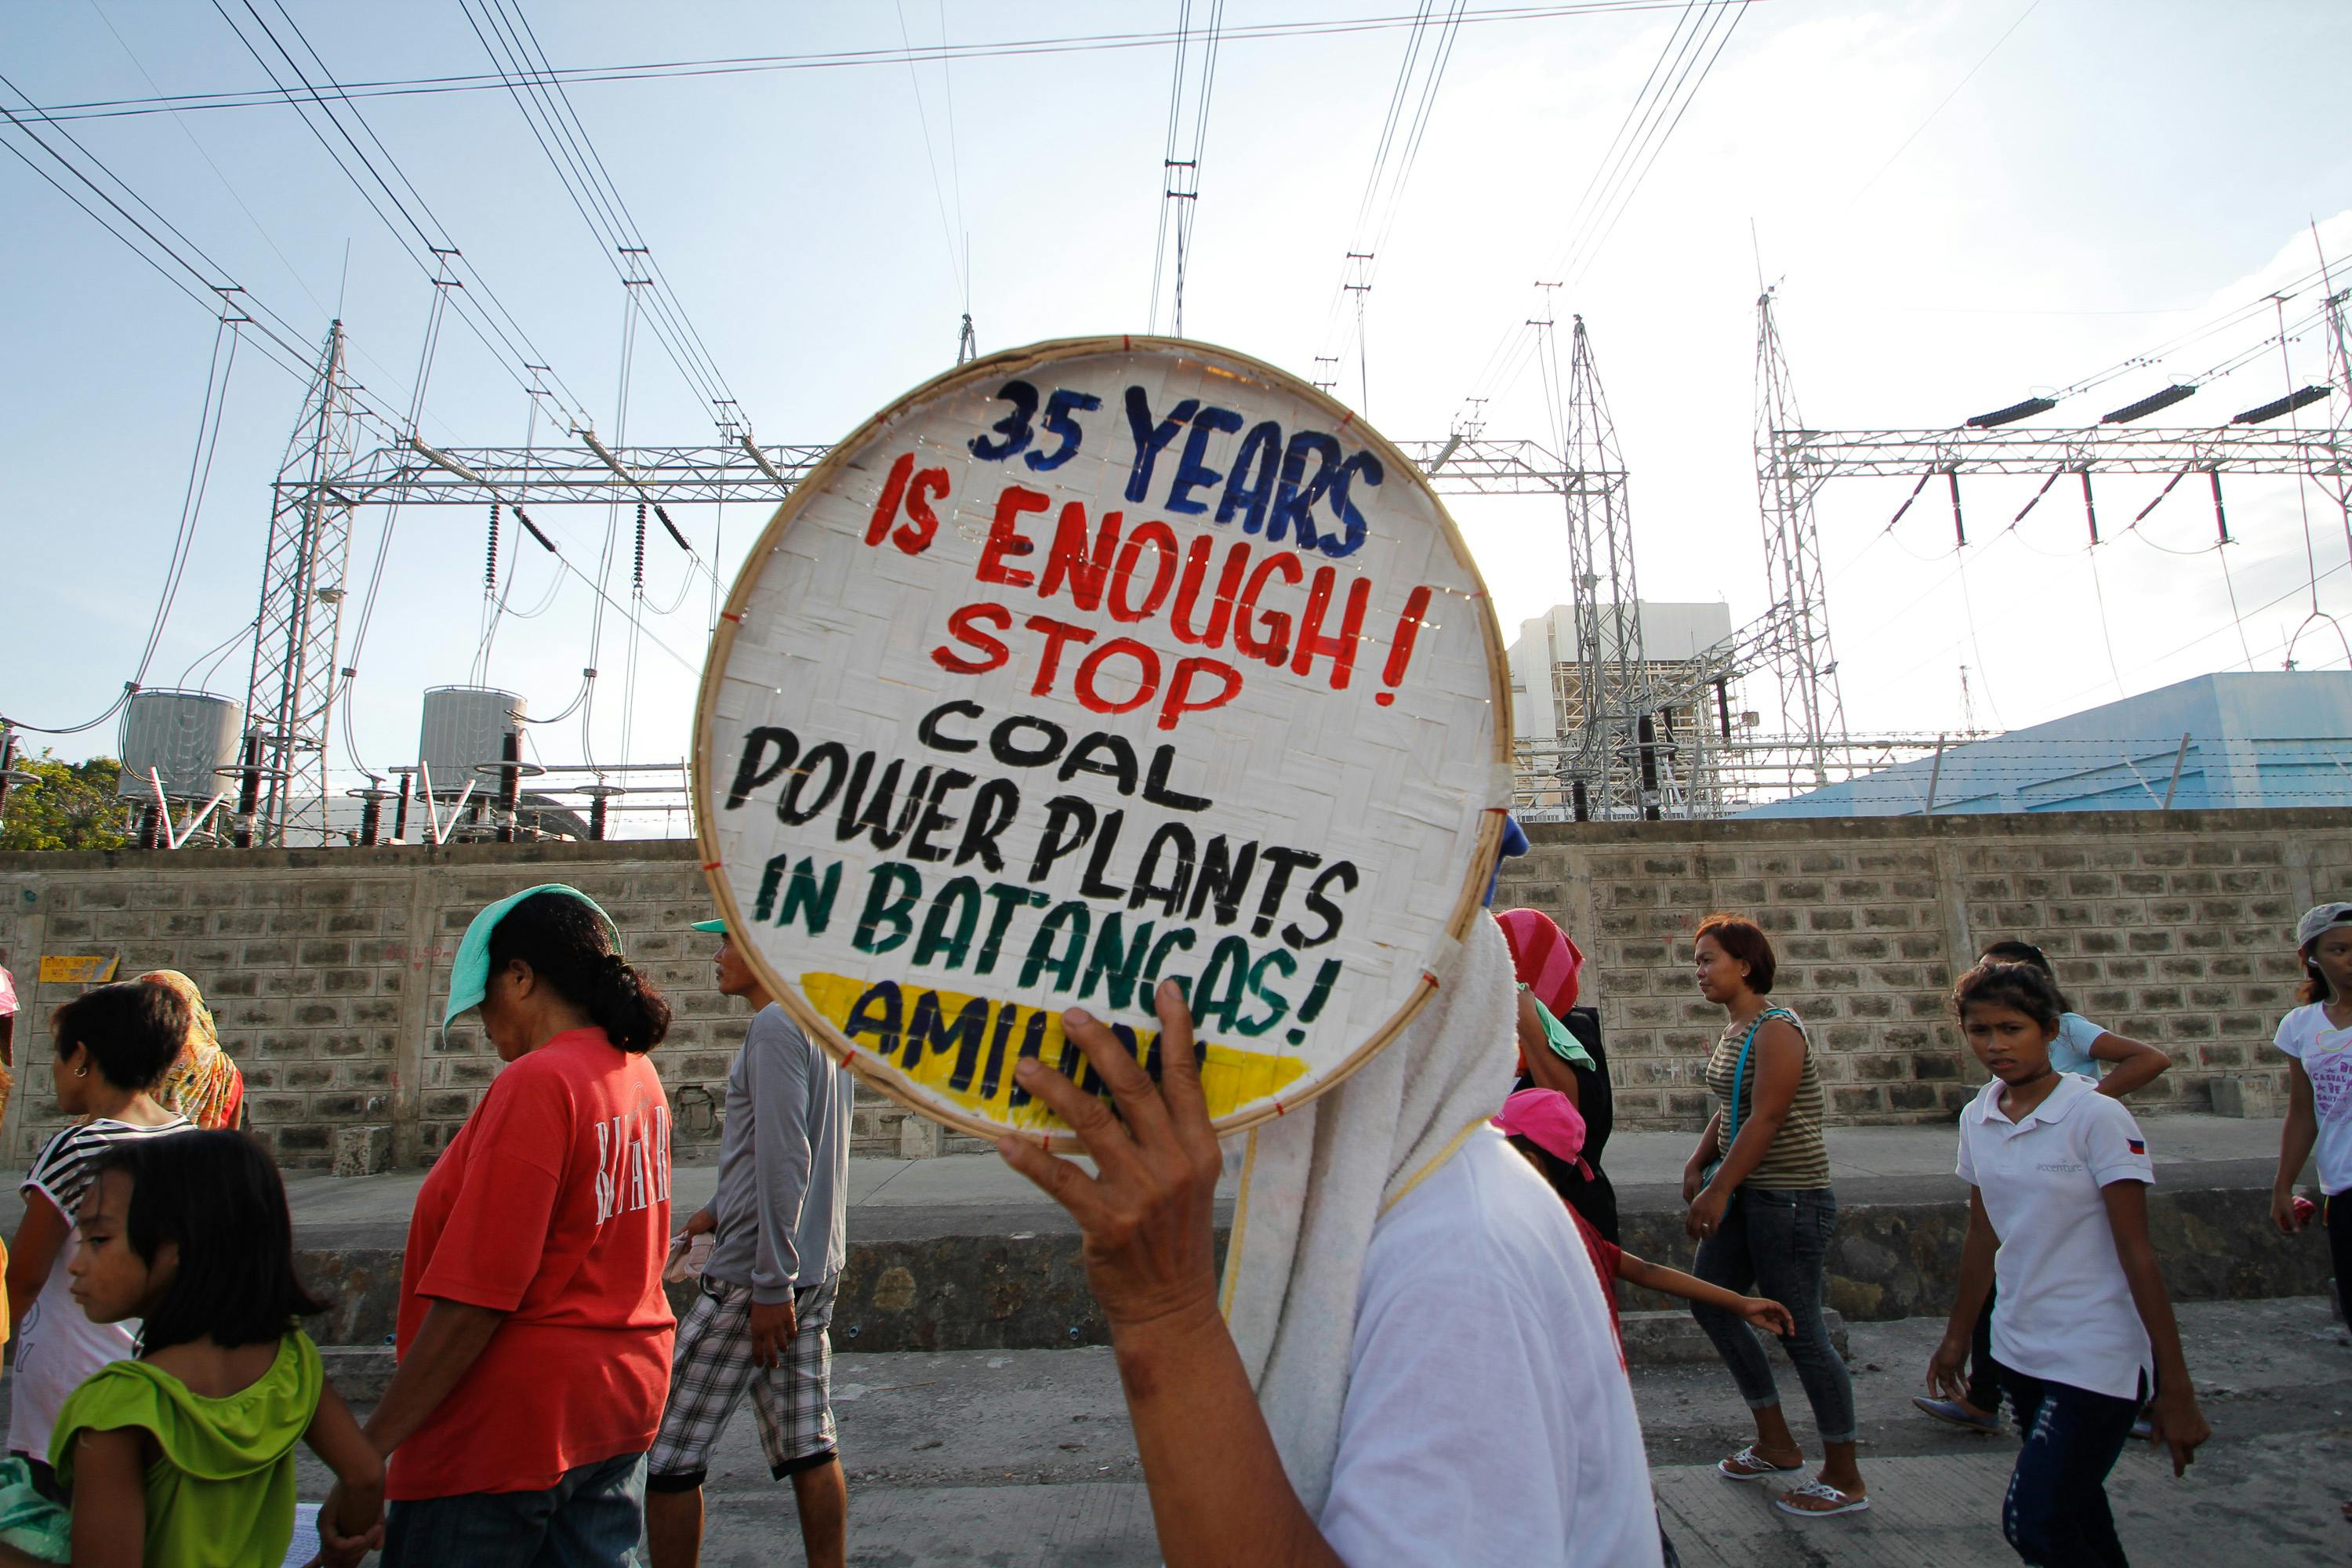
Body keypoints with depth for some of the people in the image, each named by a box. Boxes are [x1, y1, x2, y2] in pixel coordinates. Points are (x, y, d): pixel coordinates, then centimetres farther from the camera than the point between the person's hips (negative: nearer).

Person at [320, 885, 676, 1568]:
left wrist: (368, 1446, -15)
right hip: (626, 1393, 8)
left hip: (516, 1418, -8)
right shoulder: (637, 1074, 4)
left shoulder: (536, 1083, -20)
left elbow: (473, 1299, -21)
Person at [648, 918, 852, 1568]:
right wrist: (717, 1212, 22)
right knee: (807, 1448, 12)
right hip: (816, 1270, 9)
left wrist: (771, 1284, -19)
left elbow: (783, 1161, -20)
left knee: (667, 1449, 2)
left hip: (757, 1272, -9)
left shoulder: (775, 1027, -14)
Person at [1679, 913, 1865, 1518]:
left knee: (1799, 1328, -1)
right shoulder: (1734, 1030, 10)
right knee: (1709, 1300, 13)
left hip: (1788, 1194, -10)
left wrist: (1719, 1190, -22)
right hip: (1746, 1190, 10)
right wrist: (1698, 1165, 4)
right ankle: (1776, 1444, 27)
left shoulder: (1776, 1030, -17)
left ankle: (1845, 1478, 16)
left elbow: (1765, 1119, -22)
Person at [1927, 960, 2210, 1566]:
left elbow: (2137, 1254, -14)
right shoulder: (1977, 1118, 3)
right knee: (2079, 1518, 16)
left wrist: (2174, 1388, -13)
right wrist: (1957, 1334, 20)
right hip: (2021, 1347, 6)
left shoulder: (2096, 1117, -15)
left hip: (2095, 1356, -6)